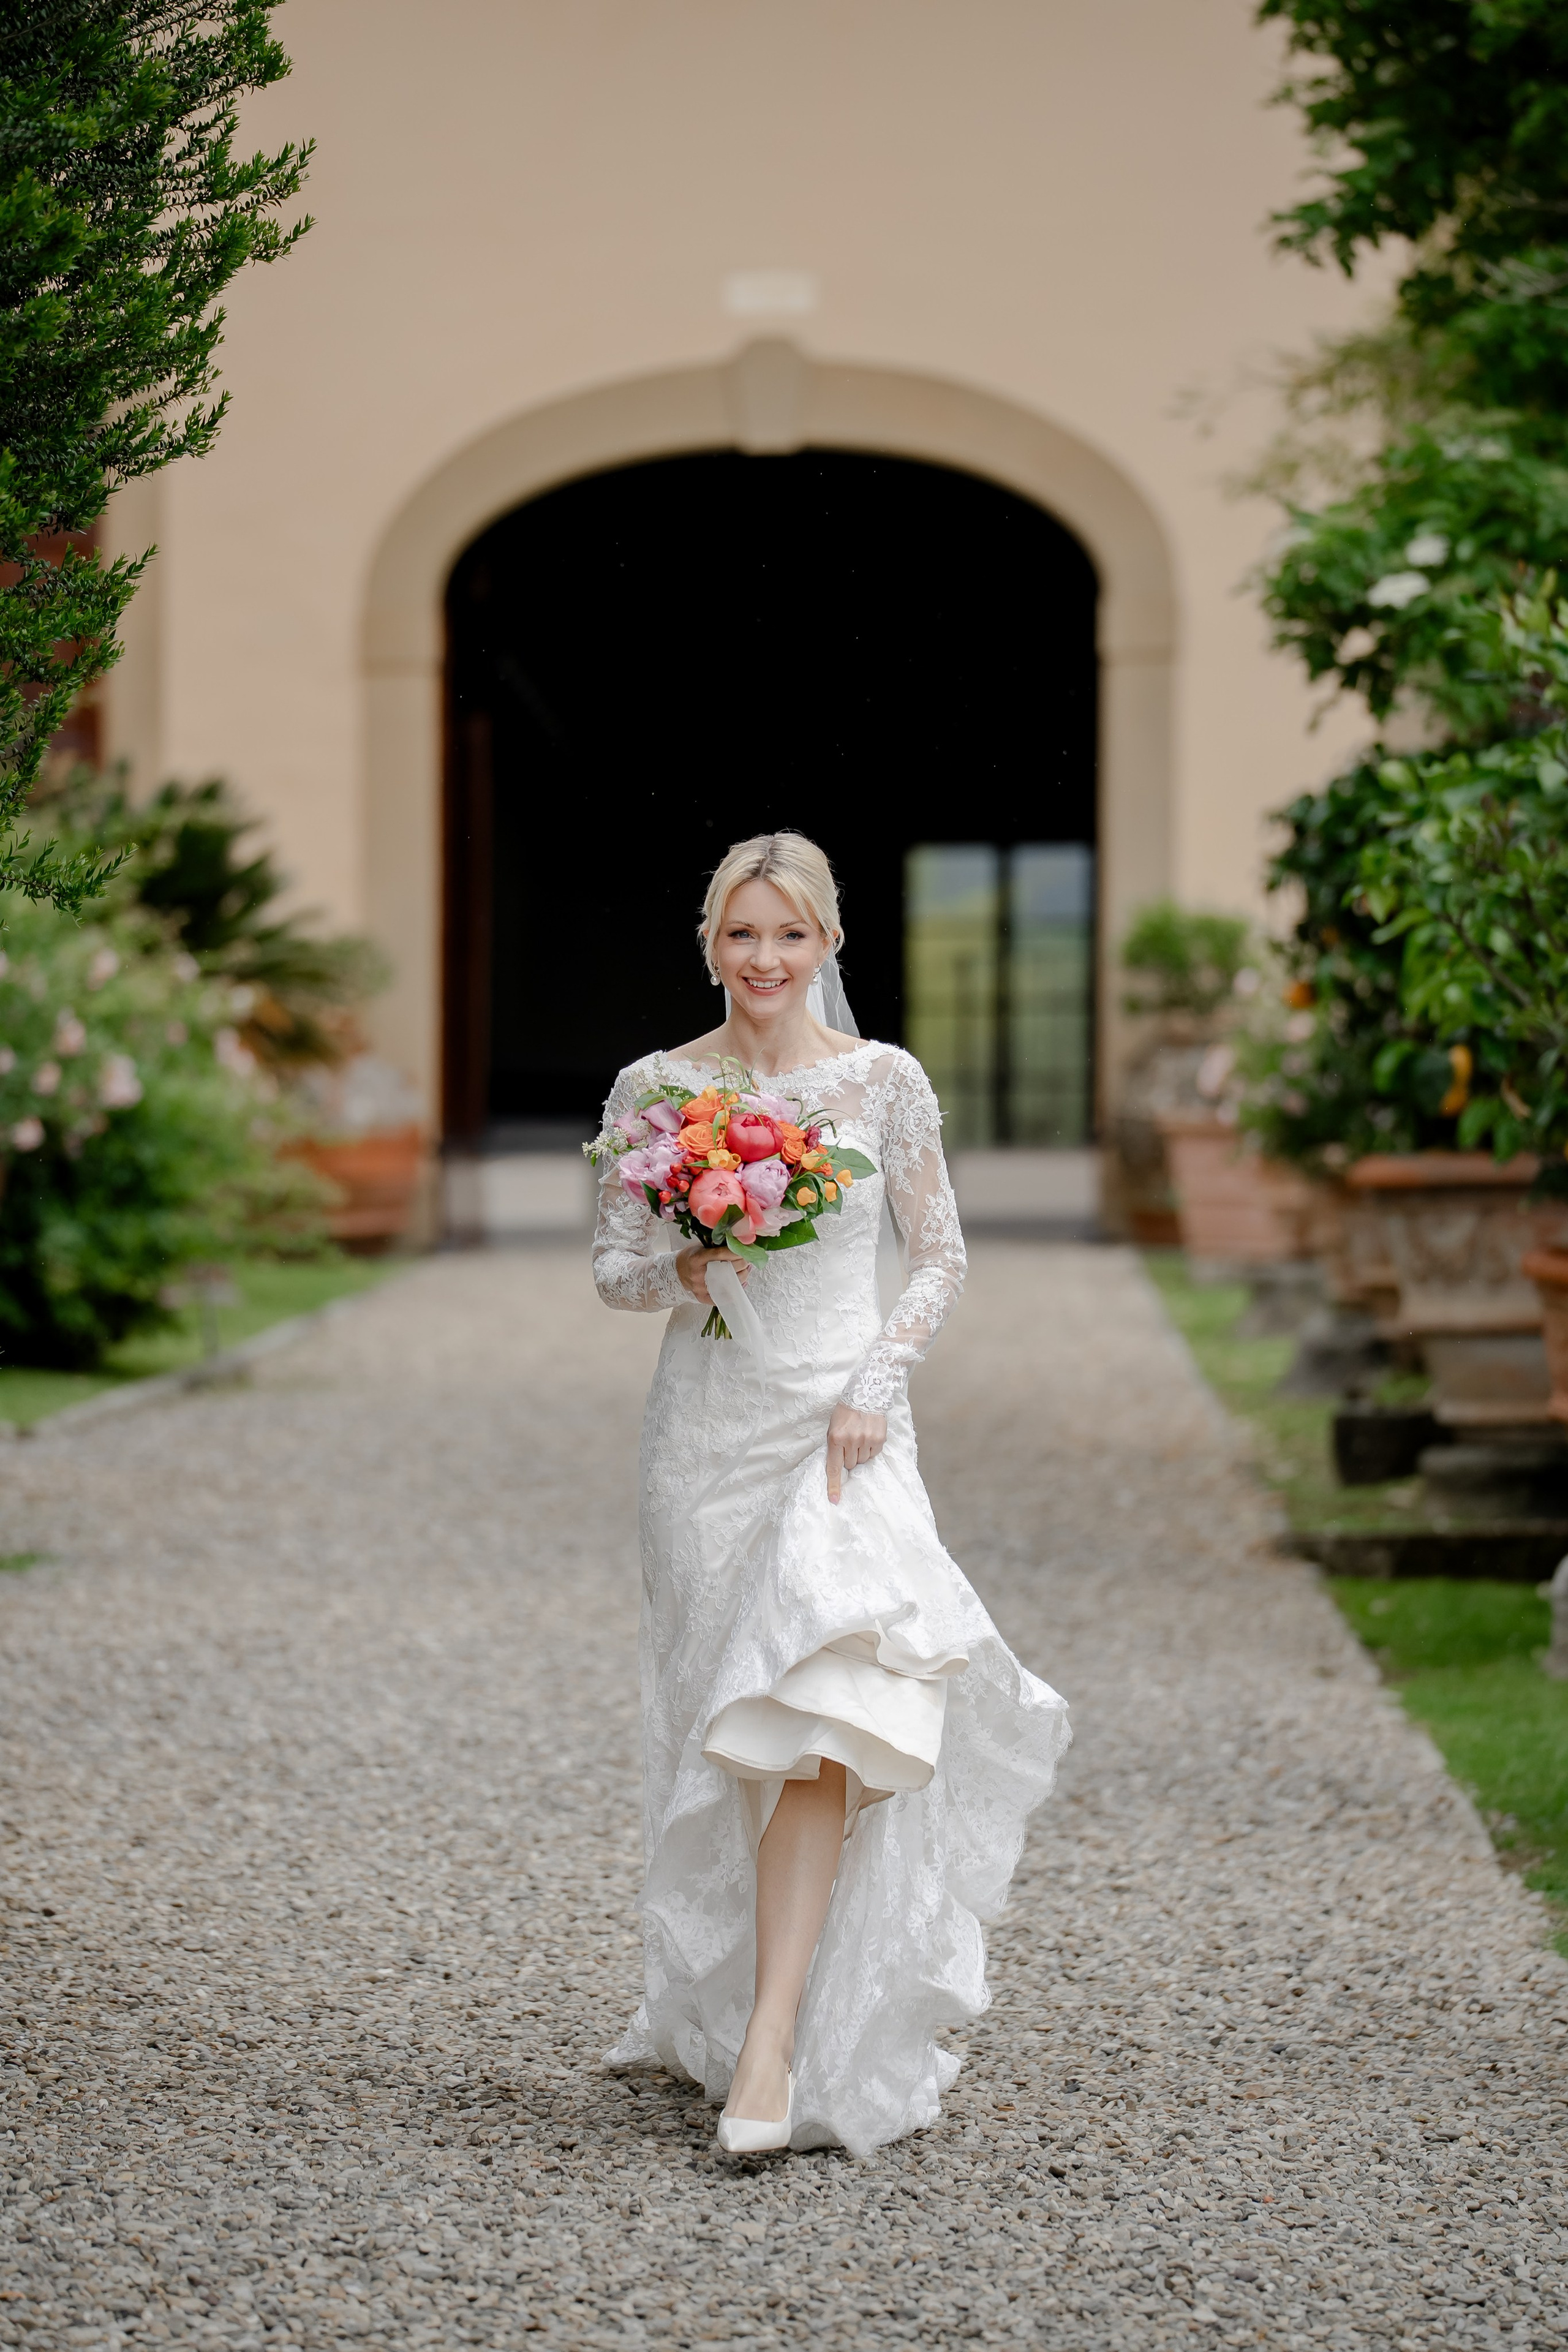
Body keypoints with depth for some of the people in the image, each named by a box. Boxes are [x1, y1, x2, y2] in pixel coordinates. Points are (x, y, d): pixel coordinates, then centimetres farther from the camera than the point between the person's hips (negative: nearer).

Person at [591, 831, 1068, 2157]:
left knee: (813, 1720, -16)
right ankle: (728, 2007, 26)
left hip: (842, 1428, -2)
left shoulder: (886, 1083, 2)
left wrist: (874, 1385, -6)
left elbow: (942, 1259, 7)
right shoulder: (657, 1089, 4)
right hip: (710, 1429, 2)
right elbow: (612, 1267, 7)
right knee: (723, 1727, 7)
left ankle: (777, 2045, -19)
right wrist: (680, 1274, -14)